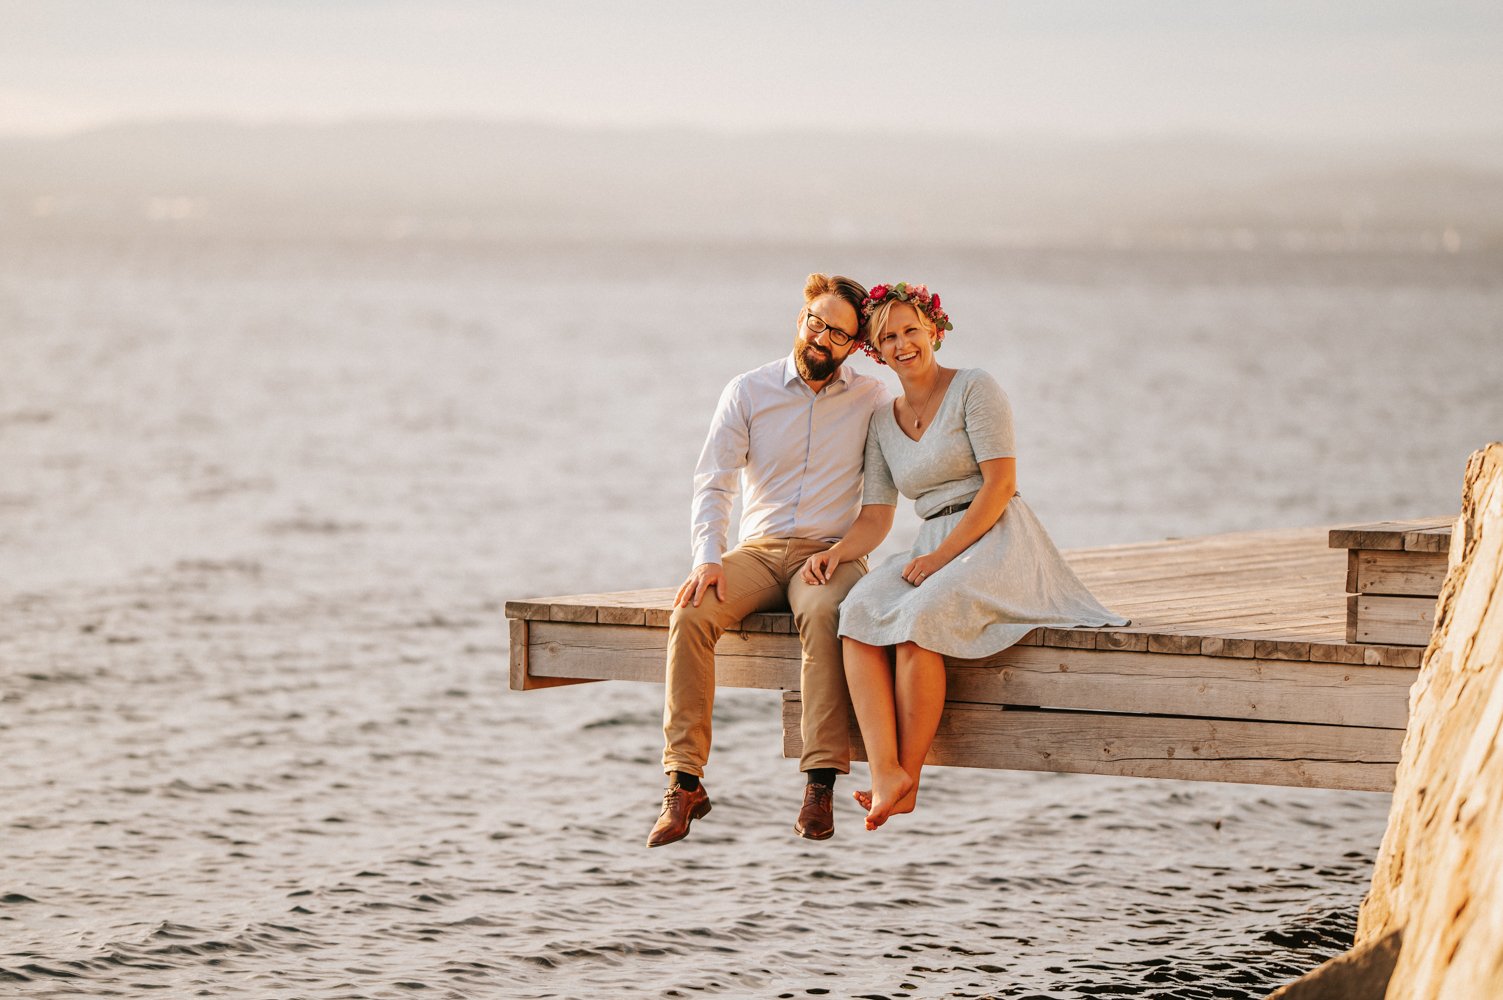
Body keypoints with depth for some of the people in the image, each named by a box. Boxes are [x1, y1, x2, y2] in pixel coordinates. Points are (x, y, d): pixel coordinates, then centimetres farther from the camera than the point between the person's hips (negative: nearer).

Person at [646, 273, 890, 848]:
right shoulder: (748, 392, 8)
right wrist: (708, 558, -14)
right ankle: (685, 784, -27)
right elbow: (713, 483, 0)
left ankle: (821, 784, -38)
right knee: (690, 616, -29)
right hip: (758, 550, 2)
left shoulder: (872, 400, 7)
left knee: (823, 613, -38)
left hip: (830, 551, -2)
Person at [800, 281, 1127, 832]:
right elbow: (875, 518, 14)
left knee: (918, 619, -34)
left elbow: (1000, 484, -10)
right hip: (933, 549, 6)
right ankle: (884, 772, -37)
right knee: (859, 615, -26)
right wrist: (836, 552, -8)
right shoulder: (883, 421, 18)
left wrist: (941, 557, -17)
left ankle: (908, 777, -25)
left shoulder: (974, 388, -2)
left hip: (997, 542, -6)